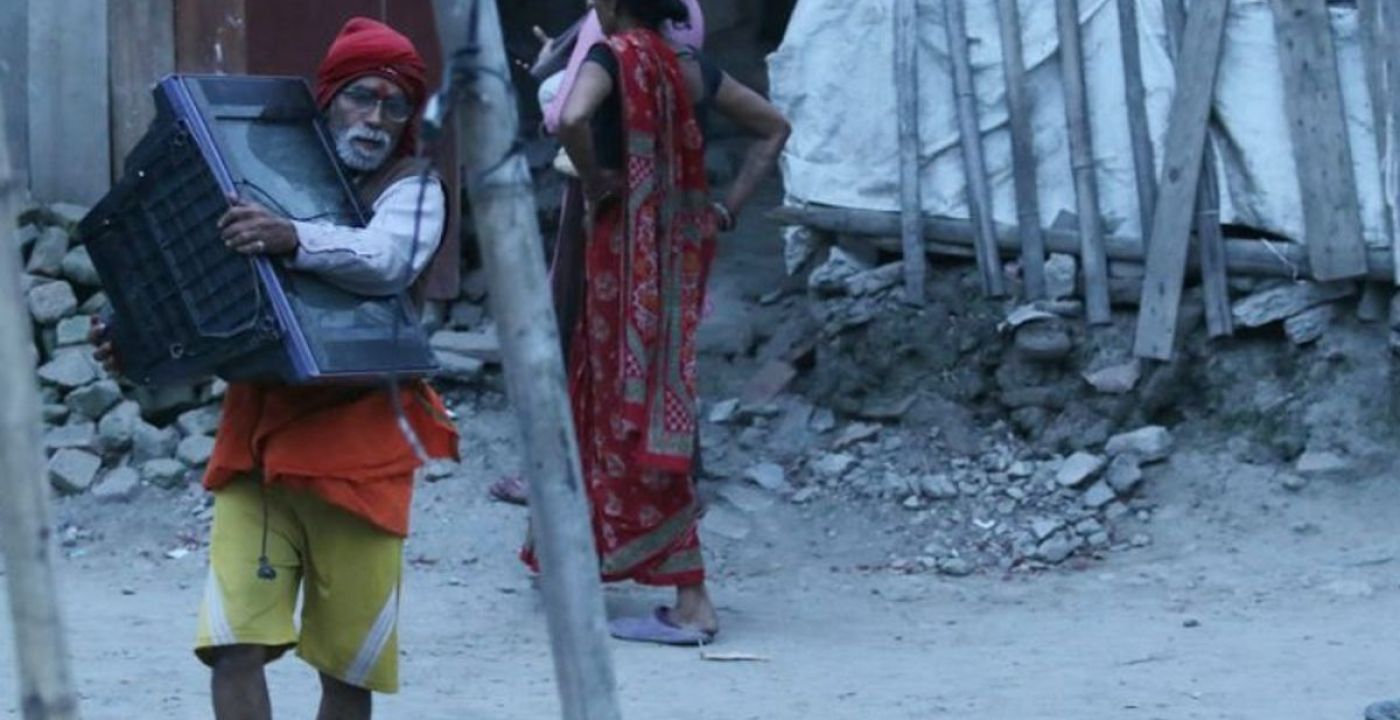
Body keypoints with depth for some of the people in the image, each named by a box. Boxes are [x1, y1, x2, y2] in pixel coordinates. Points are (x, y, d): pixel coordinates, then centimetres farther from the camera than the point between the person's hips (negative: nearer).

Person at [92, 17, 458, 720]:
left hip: (358, 445, -3)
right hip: (255, 438, 3)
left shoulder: (413, 187, -1)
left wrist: (294, 240, -40)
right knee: (234, 637, -8)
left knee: (349, 654, 5)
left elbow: (387, 262, -22)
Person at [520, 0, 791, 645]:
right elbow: (773, 127, 19)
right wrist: (729, 206, 15)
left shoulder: (614, 56, -11)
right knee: (659, 398, 17)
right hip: (681, 248, 7)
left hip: (626, 248, -7)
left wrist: (593, 180, -13)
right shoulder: (691, 67, 9)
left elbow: (572, 120, -31)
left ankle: (691, 601, -10)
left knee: (637, 405, -5)